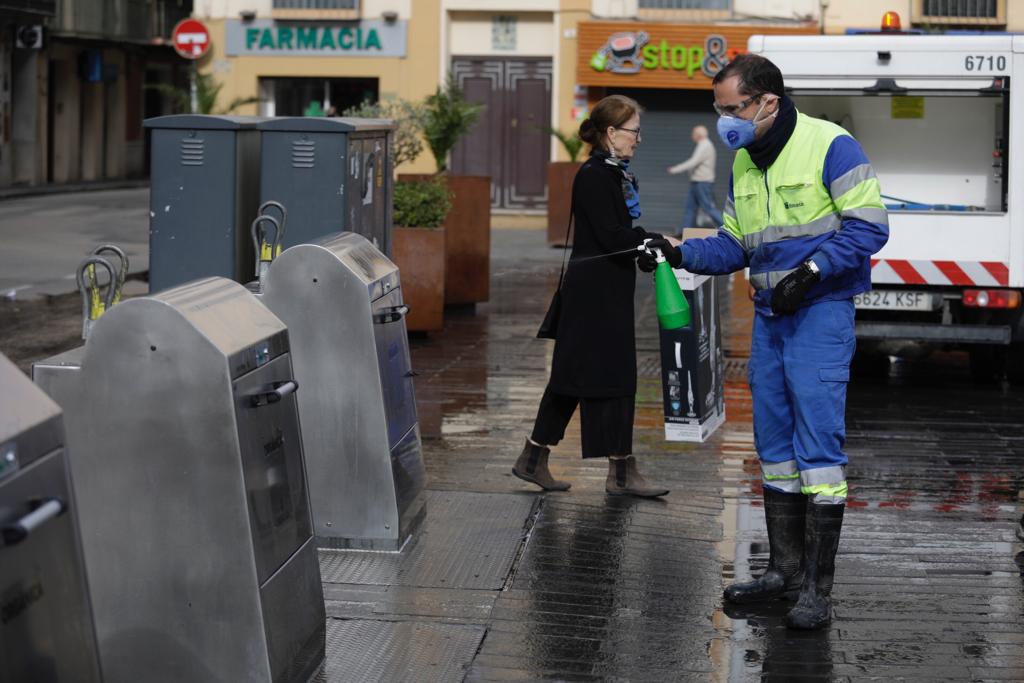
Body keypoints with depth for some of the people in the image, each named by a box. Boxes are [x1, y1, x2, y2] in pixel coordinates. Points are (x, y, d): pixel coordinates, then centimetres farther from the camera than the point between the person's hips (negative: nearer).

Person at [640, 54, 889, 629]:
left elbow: (869, 225, -14)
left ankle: (818, 590, -7)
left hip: (821, 313, -8)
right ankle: (785, 571, 22)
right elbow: (734, 247, 15)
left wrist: (811, 269, -21)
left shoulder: (830, 146, -12)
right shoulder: (743, 163, 12)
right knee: (775, 446, 12)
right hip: (769, 316, 8)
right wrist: (680, 253, -1)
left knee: (818, 445, -10)